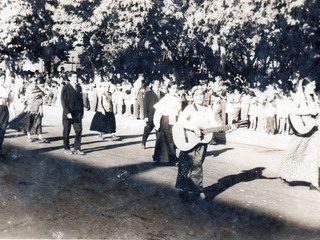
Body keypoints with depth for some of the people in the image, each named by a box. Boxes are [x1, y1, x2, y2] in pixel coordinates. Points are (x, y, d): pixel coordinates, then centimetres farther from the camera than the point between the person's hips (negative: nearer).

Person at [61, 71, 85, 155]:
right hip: (68, 113, -5)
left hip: (77, 113, 5)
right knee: (67, 131, 5)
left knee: (79, 130, 1)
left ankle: (77, 149, 11)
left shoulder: (79, 88, 12)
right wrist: (67, 112, -17)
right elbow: (63, 101, -10)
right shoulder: (65, 88, -5)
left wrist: (82, 112, 12)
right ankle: (67, 149, 16)